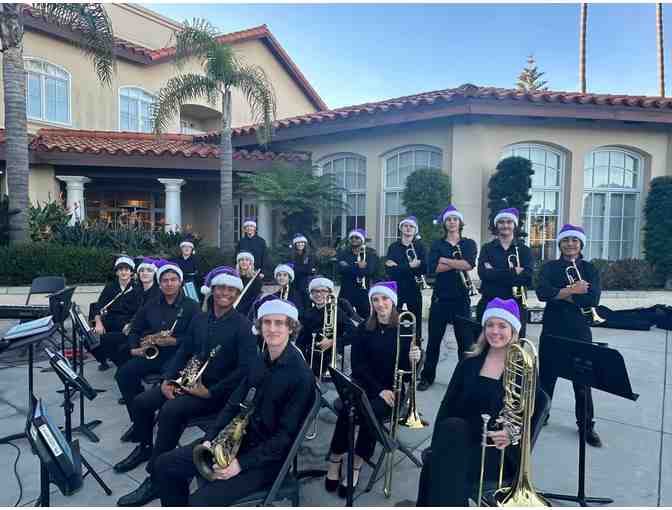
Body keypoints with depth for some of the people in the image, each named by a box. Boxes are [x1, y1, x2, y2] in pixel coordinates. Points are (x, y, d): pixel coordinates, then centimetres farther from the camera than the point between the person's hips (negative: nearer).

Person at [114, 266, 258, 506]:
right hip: (189, 381, 7)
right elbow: (184, 351, 14)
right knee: (141, 402, -2)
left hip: (218, 391, -7)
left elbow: (245, 368, -19)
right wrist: (167, 379, -2)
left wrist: (211, 392, -21)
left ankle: (156, 478, -11)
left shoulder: (242, 325, -13)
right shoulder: (199, 319, 9)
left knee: (170, 411, -27)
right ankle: (144, 448, 25)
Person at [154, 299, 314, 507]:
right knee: (165, 464, 2)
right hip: (241, 441, 7)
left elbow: (286, 435, -19)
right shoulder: (261, 361, 4)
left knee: (200, 501, -21)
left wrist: (241, 464, -21)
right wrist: (209, 439, -6)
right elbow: (234, 404, 8)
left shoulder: (301, 375, -19)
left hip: (268, 458, -7)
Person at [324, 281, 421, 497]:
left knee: (371, 412, -30)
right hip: (364, 385, 2)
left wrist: (413, 360, -25)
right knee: (347, 408, -27)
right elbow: (358, 365, -3)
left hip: (391, 388, -1)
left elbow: (406, 369, -2)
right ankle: (335, 461, -9)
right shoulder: (363, 329, 2)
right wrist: (379, 389, -14)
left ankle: (356, 466, -13)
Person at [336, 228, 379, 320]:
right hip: (346, 292, 1)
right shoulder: (343, 253, 9)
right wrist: (358, 267, -12)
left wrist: (351, 269, -11)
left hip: (364, 292, 0)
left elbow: (370, 271, -11)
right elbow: (341, 269, -8)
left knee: (364, 318, 3)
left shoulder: (371, 254, 5)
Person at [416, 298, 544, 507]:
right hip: (460, 439, 4)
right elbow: (447, 404, 5)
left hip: (498, 450, -4)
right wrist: (439, 444, -9)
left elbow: (531, 417, -5)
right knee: (451, 427, -31)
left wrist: (512, 434, -25)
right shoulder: (470, 361, 10)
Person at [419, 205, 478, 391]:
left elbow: (469, 264, -15)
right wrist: (458, 264, -12)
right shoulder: (437, 244, 8)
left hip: (461, 297, 0)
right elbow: (433, 268, -10)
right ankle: (427, 376, 18)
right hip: (440, 296, 1)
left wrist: (445, 260, -10)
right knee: (434, 338, 6)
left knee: (465, 339, 4)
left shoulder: (469, 243, 6)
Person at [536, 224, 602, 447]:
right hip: (552, 328, 0)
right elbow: (542, 293, -14)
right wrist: (573, 291, -17)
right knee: (546, 376, 8)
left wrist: (561, 294, -13)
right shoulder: (550, 267, 4)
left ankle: (586, 425, 20)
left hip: (579, 330, 0)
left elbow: (593, 299, -12)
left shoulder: (589, 269, 4)